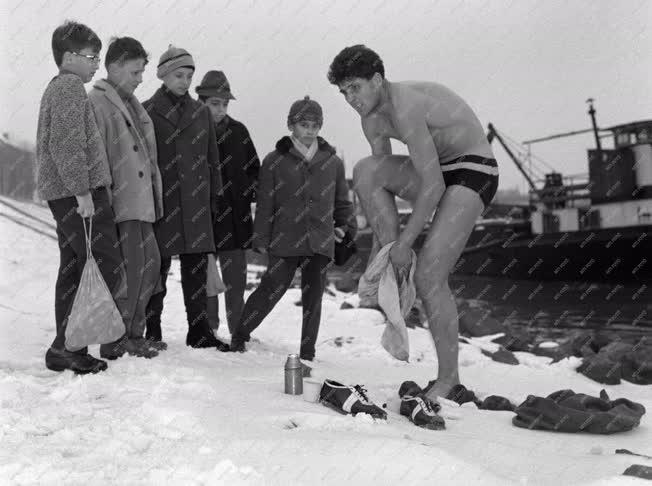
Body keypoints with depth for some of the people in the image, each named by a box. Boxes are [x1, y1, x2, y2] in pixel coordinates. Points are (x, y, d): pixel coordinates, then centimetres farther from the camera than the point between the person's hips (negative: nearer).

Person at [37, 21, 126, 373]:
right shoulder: (70, 86, -8)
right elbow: (68, 144, -18)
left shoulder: (55, 88, 24)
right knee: (107, 269, -10)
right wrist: (82, 191, -20)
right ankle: (67, 347, -9)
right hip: (78, 194, -11)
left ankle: (67, 348, 15)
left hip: (63, 195, 11)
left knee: (73, 271, 11)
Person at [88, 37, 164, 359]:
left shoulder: (131, 104, 20)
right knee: (130, 270, -8)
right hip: (120, 204, -9)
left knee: (150, 265, 11)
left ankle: (133, 335, 22)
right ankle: (115, 343, 2)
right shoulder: (97, 103, -8)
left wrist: (155, 197, 21)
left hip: (140, 202, 9)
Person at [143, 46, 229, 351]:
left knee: (196, 268, 4)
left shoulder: (200, 112, 14)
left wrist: (213, 197, 10)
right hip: (161, 199, -3)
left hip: (196, 201, 4)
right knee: (158, 266, 0)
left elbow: (212, 157, 16)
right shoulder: (147, 111, 3)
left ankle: (199, 331, 9)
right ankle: (152, 330, 9)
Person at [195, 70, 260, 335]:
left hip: (235, 217, 3)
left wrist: (248, 191, 4)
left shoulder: (238, 131, 10)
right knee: (207, 278, 0)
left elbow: (254, 169, 19)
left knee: (236, 277, 7)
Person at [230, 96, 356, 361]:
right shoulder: (275, 161, 1)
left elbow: (342, 200, 20)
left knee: (313, 297, 5)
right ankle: (239, 336, 16)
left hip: (321, 241, 3)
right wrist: (261, 239, 0)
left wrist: (346, 226, 8)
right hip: (285, 240, -3)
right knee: (271, 289, -4)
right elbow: (264, 204, 2)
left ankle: (307, 353, 16)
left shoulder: (332, 162, 9)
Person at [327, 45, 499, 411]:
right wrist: (382, 244, 5)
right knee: (365, 172, -13)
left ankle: (449, 379, -3)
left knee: (429, 277, -16)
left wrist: (405, 242, -20)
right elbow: (383, 184, 10)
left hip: (473, 173, -8)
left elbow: (432, 186, -27)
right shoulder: (372, 119, 4)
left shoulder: (405, 106, -25)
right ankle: (392, 274, -8)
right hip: (439, 173, 9)